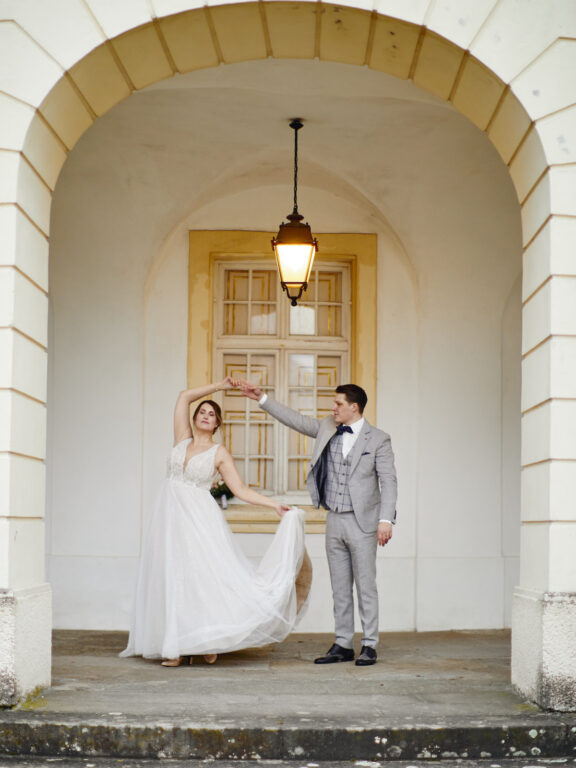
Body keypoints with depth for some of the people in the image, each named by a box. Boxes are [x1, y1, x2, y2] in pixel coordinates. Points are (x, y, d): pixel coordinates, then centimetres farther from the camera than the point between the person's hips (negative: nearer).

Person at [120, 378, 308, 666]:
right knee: (170, 578, 0)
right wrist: (218, 386, 12)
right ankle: (177, 646, 1)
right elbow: (184, 396, 10)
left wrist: (275, 505, -5)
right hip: (170, 516, 3)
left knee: (204, 574, -11)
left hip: (200, 519, -3)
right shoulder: (182, 439, 11)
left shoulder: (219, 453, 4)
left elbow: (241, 489, 2)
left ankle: (207, 642, -6)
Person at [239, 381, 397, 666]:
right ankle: (343, 645, 15)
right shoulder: (327, 429, 9)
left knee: (365, 586, -1)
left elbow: (388, 481, -8)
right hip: (335, 520, 5)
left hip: (362, 522, -5)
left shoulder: (378, 439, -5)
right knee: (340, 588, 9)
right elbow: (295, 420, 14)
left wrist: (386, 519, -16)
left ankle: (369, 646, 6)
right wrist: (262, 398, 9)